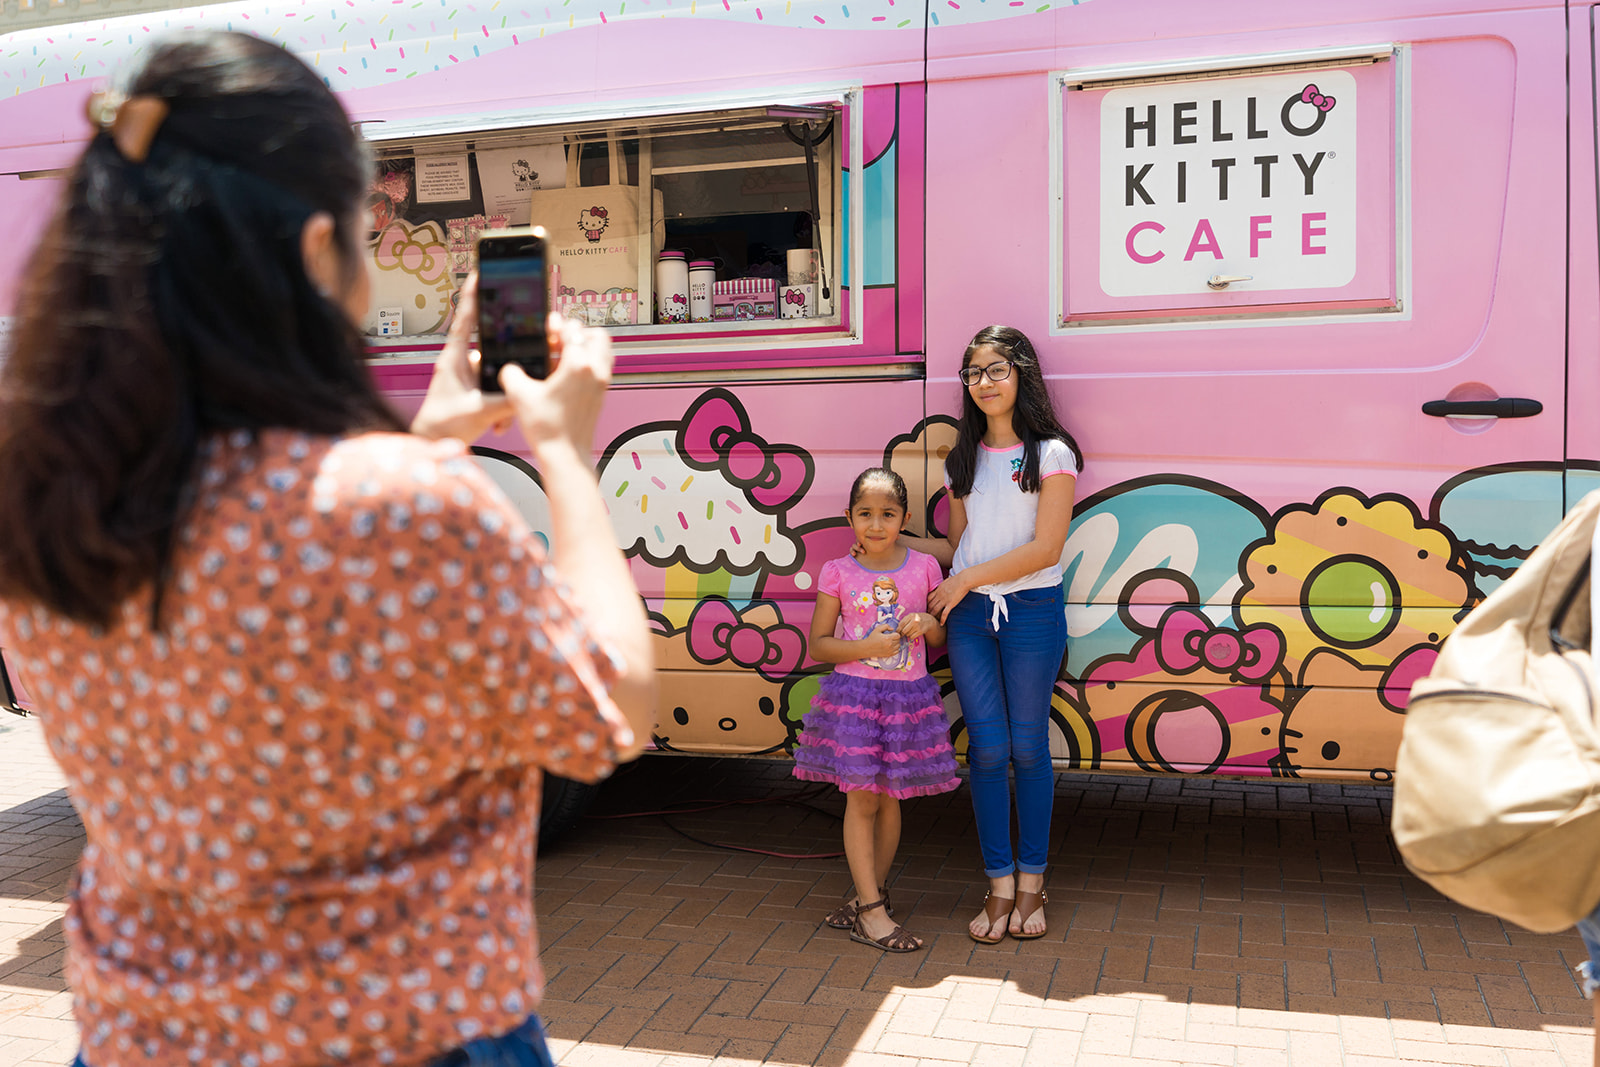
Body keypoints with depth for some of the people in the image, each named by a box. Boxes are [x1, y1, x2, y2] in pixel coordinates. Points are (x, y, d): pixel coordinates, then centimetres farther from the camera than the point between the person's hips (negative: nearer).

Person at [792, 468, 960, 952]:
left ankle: (872, 891, 27)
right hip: (854, 694, -2)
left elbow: (943, 635, 12)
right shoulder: (838, 572, -3)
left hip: (909, 696, 2)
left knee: (890, 798, 11)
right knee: (862, 799, -1)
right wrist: (867, 647, -16)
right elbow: (817, 644, -1)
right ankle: (870, 907, 7)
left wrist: (926, 624, -11)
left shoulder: (924, 567, 2)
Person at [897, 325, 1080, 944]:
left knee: (1027, 747, 3)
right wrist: (896, 542, 9)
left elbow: (1045, 549, -10)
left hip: (1031, 612, -4)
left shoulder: (1051, 453, -2)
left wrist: (969, 578, -10)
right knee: (986, 748, 1)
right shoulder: (963, 460, 14)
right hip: (969, 614, 4)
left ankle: (1031, 882, 16)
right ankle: (1000, 886, 11)